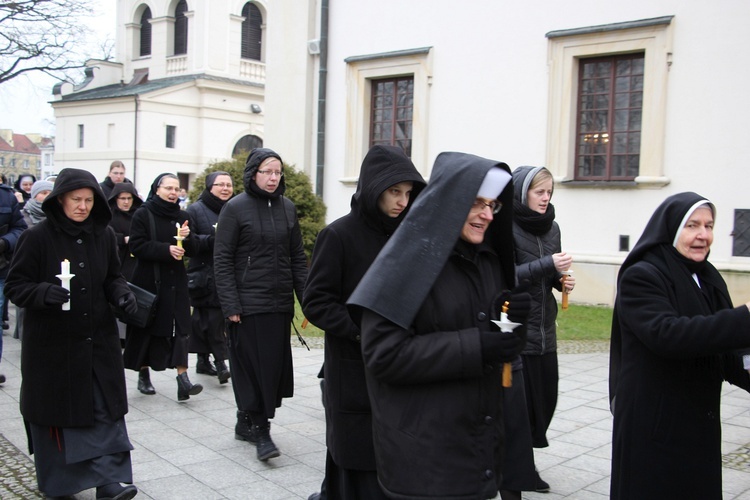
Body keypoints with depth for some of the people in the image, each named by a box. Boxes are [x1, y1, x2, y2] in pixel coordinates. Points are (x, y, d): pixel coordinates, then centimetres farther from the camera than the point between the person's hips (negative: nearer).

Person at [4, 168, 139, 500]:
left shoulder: (104, 235, 4)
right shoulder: (38, 237, -9)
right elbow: (14, 286, -7)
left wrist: (122, 294, -7)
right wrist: (44, 292, -27)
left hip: (98, 341, 3)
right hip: (51, 343, -3)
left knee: (106, 409, -2)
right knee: (55, 412, 8)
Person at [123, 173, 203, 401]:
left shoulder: (182, 217, 11)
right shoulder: (143, 215, -2)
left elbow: (192, 251, 10)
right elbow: (136, 246, -11)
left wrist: (187, 238, -11)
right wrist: (166, 249, -21)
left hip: (176, 280, 3)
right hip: (148, 280, -3)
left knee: (181, 326, -7)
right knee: (146, 328, 6)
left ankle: (182, 376, -11)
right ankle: (143, 374, 21)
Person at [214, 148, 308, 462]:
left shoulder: (287, 207, 10)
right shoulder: (236, 208, -4)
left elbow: (297, 256, 13)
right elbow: (222, 259, -6)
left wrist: (306, 297, 6)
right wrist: (230, 305, -12)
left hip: (280, 303, 5)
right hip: (248, 303, -5)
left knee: (274, 365, 7)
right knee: (253, 365, -3)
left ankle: (246, 422, 23)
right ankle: (260, 430, 6)